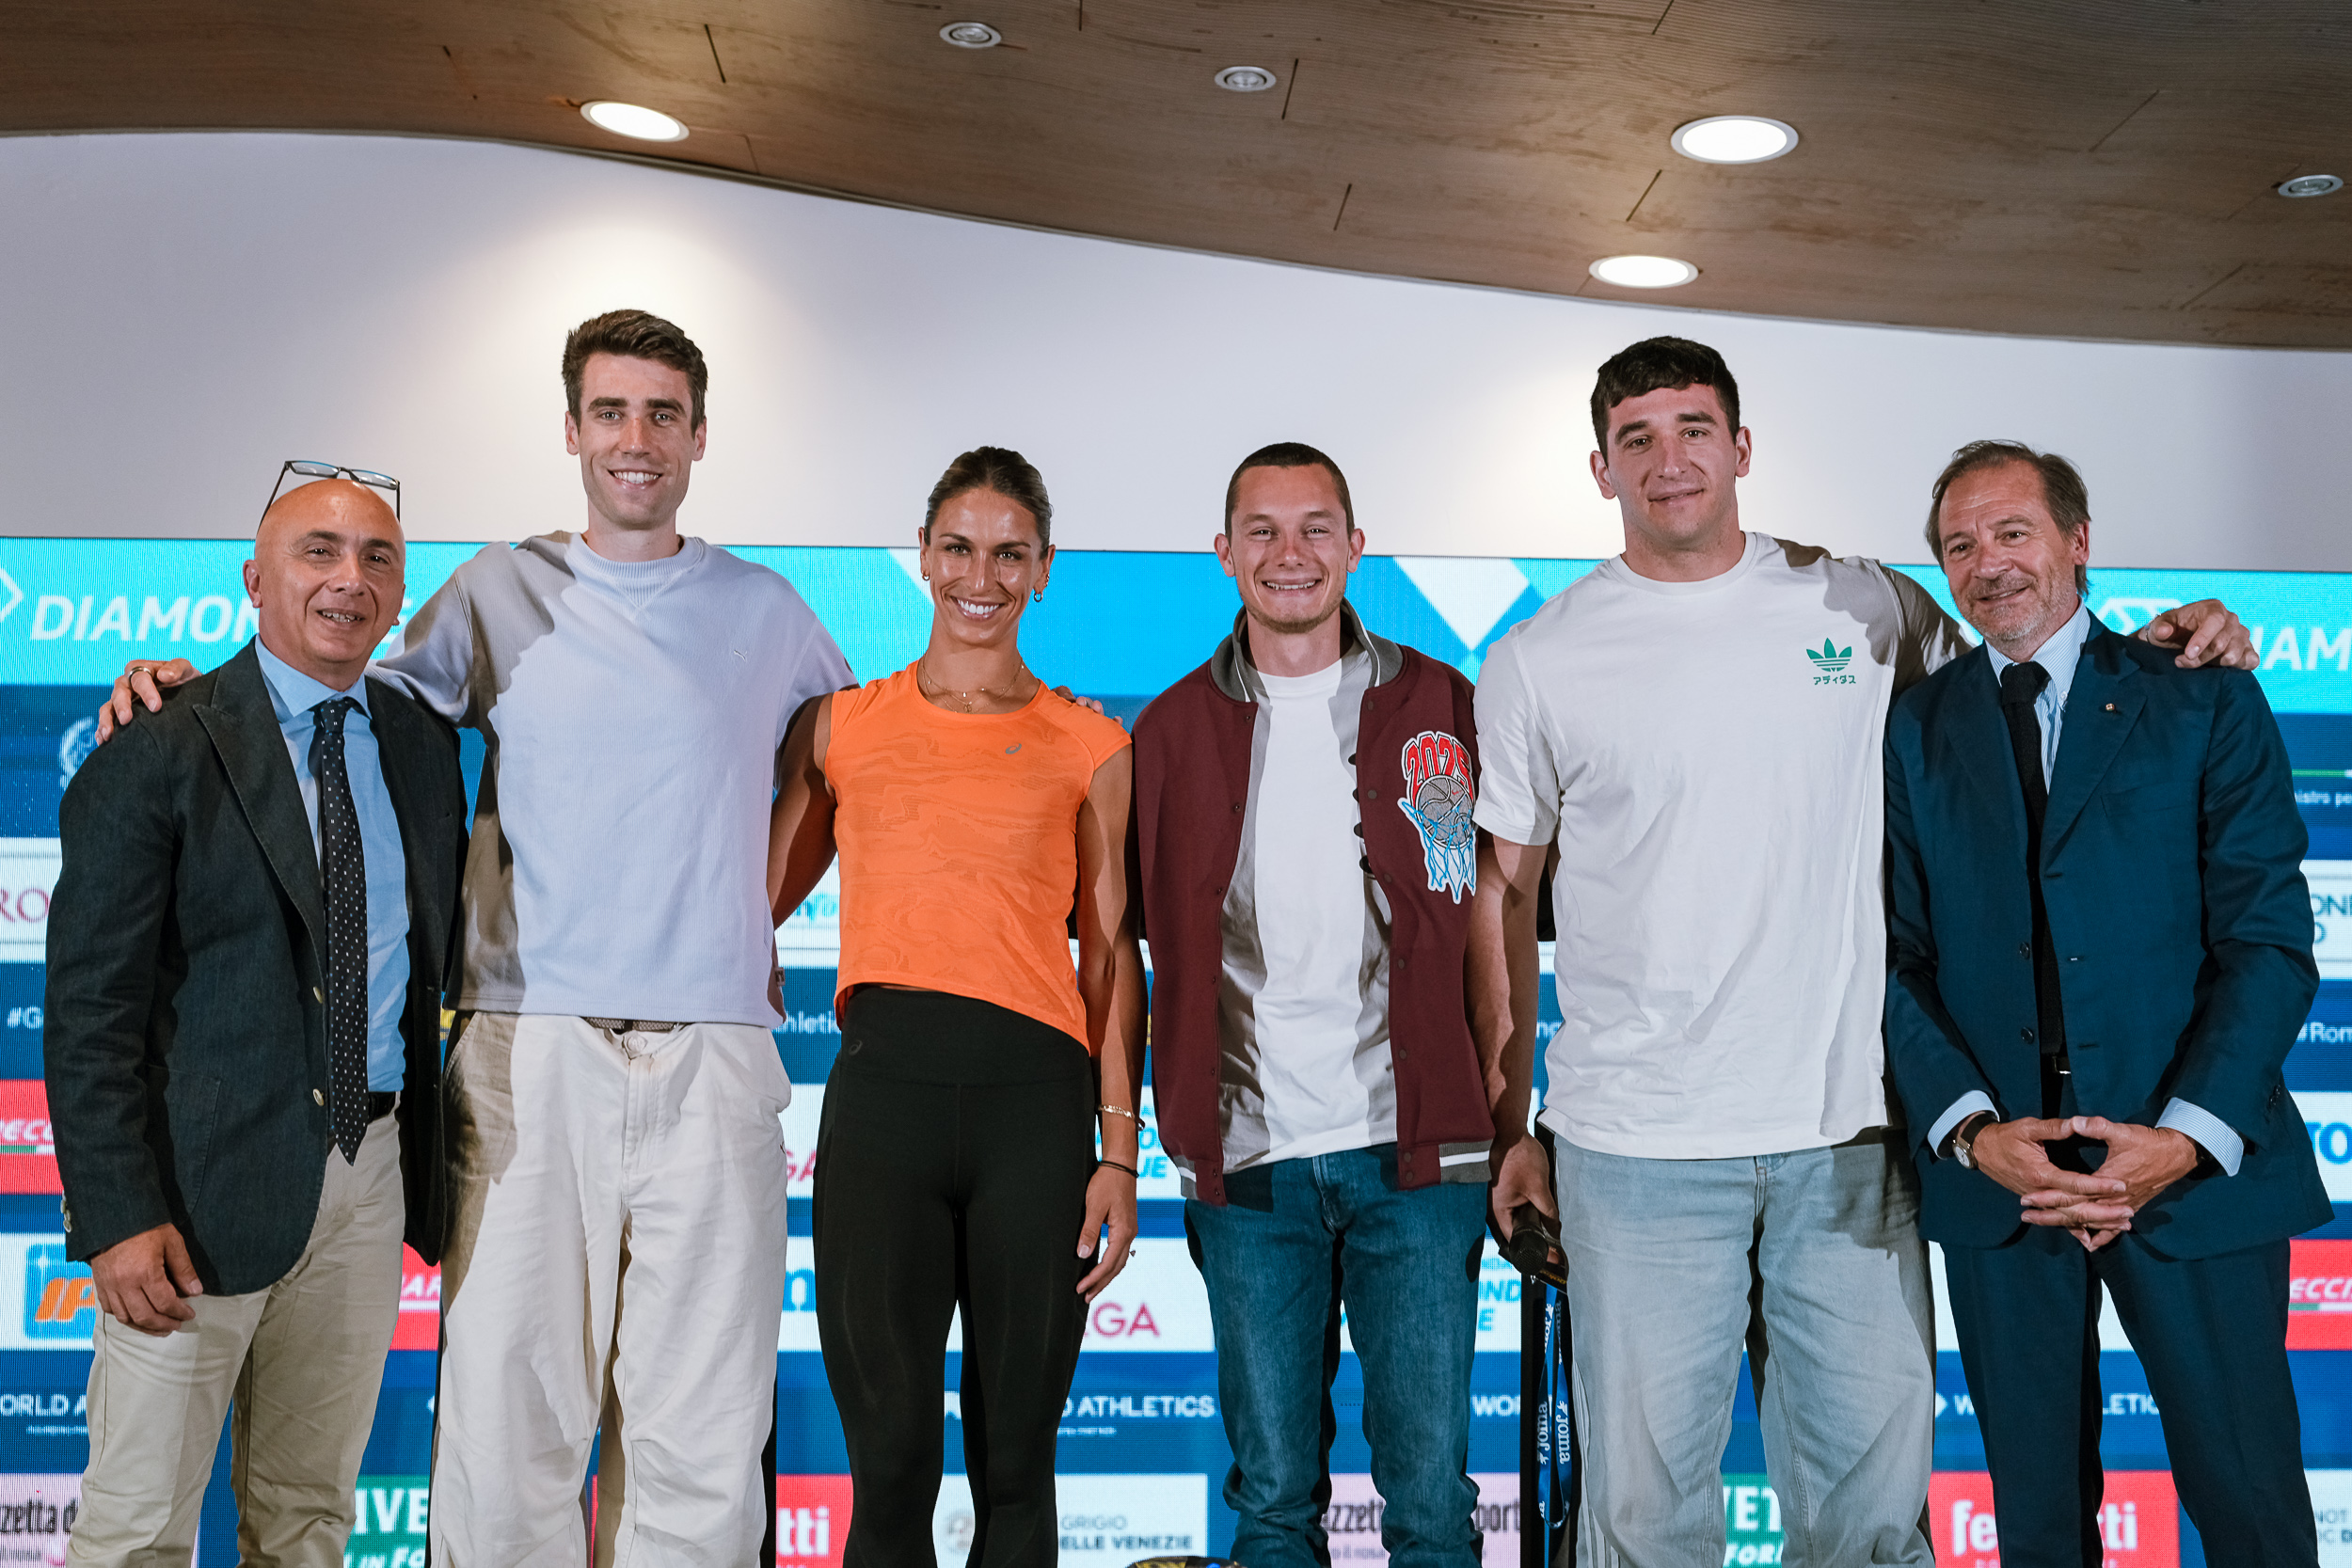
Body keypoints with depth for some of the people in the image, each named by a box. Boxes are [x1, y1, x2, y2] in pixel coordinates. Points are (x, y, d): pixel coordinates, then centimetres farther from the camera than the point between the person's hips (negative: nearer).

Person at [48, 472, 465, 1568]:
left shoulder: (426, 747, 10)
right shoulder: (158, 753, -6)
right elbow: (89, 1004, -9)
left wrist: (437, 1163, 10)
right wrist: (117, 1212, -16)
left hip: (371, 1172, 5)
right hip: (207, 1180, -4)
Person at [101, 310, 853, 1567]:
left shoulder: (768, 613, 12)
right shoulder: (499, 593, 11)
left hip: (713, 1056, 1)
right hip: (529, 1048, 0)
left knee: (702, 1439, 2)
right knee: (505, 1415, -2)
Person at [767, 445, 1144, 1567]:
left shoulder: (1091, 746, 9)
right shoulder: (839, 724, 12)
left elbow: (1110, 951, 7)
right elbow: (759, 899, 17)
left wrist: (1119, 1149, 1)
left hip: (1035, 1092, 0)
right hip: (882, 1083, 0)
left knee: (1014, 1461, 9)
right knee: (887, 1457, 6)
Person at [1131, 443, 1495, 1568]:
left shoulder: (1441, 708, 5)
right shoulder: (1173, 729, 8)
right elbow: (1144, 944, 11)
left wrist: (1506, 1126, 1)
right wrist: (1151, 1131, 4)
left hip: (1414, 1149, -1)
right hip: (1246, 1158, 1)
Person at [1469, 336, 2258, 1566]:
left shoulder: (1862, 607, 6)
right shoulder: (1536, 663, 2)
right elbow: (1502, 892, 6)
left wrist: (2169, 643, 4)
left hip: (1848, 1135, 2)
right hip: (1636, 1149, -1)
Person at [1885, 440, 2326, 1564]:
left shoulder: (2207, 703, 3)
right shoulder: (1913, 732, 7)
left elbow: (2269, 938, -4)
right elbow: (1896, 958, 2)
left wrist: (2185, 1137, -16)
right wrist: (1972, 1130, -12)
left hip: (2195, 1169, -1)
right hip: (1994, 1177, 2)